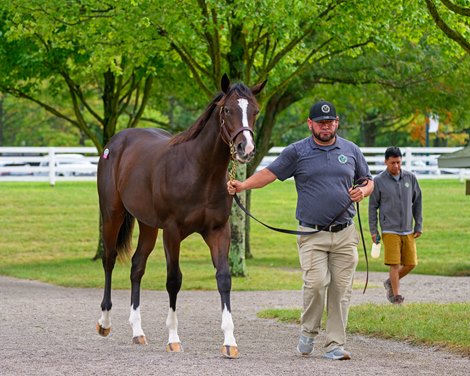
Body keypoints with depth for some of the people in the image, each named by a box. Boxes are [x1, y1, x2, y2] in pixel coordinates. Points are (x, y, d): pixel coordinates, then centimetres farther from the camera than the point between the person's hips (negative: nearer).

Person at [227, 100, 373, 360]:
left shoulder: (351, 151, 11)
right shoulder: (297, 152, 3)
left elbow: (368, 181, 20)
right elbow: (270, 173, -4)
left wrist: (363, 191, -3)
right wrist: (243, 185, -19)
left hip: (345, 234, 3)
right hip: (312, 234, -3)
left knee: (341, 289, 0)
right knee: (316, 283, -17)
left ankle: (335, 345, 7)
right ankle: (308, 332, 7)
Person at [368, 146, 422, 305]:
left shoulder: (410, 178, 4)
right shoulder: (379, 181, -3)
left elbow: (417, 202, 11)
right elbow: (373, 206, 2)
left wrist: (419, 226, 8)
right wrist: (373, 230, 0)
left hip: (408, 230, 3)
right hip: (390, 230, -3)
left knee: (411, 263, 3)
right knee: (394, 264, -8)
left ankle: (390, 282, 25)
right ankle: (396, 295, 2)